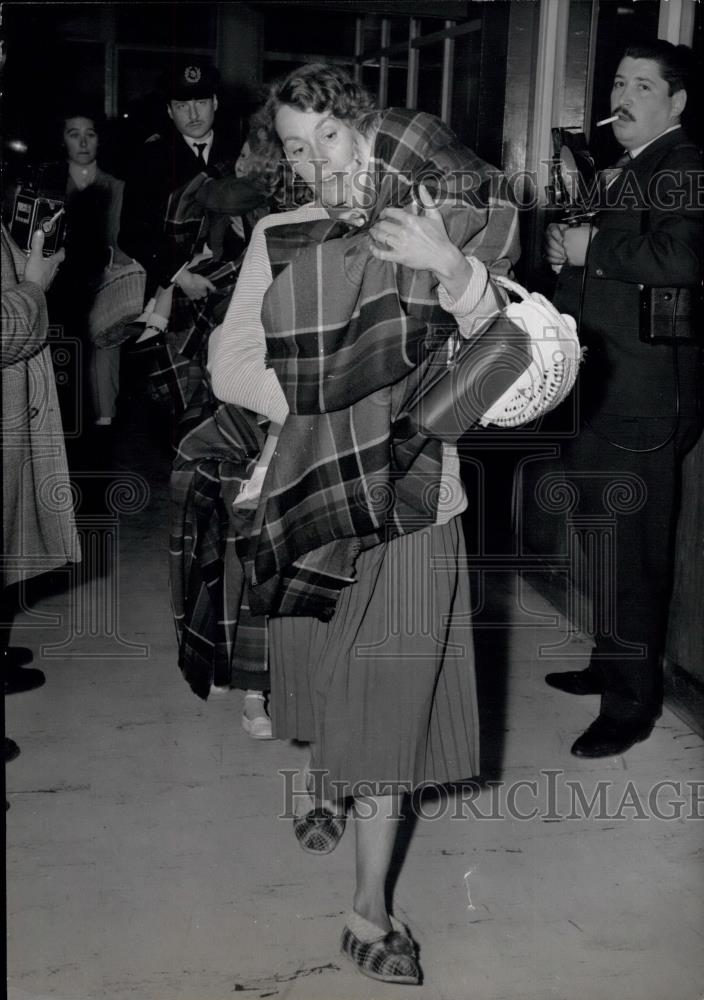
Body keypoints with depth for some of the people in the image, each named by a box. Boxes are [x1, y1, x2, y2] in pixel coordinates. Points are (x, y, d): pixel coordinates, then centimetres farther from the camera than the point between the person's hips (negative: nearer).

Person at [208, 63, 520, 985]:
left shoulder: (434, 224, -3)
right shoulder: (277, 239, 0)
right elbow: (230, 366, -2)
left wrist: (454, 270, -26)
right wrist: (323, 399, -14)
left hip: (407, 492, -2)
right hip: (305, 488, 2)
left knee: (389, 694, 1)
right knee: (317, 667, 19)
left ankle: (371, 910, 15)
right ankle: (327, 784, 52)